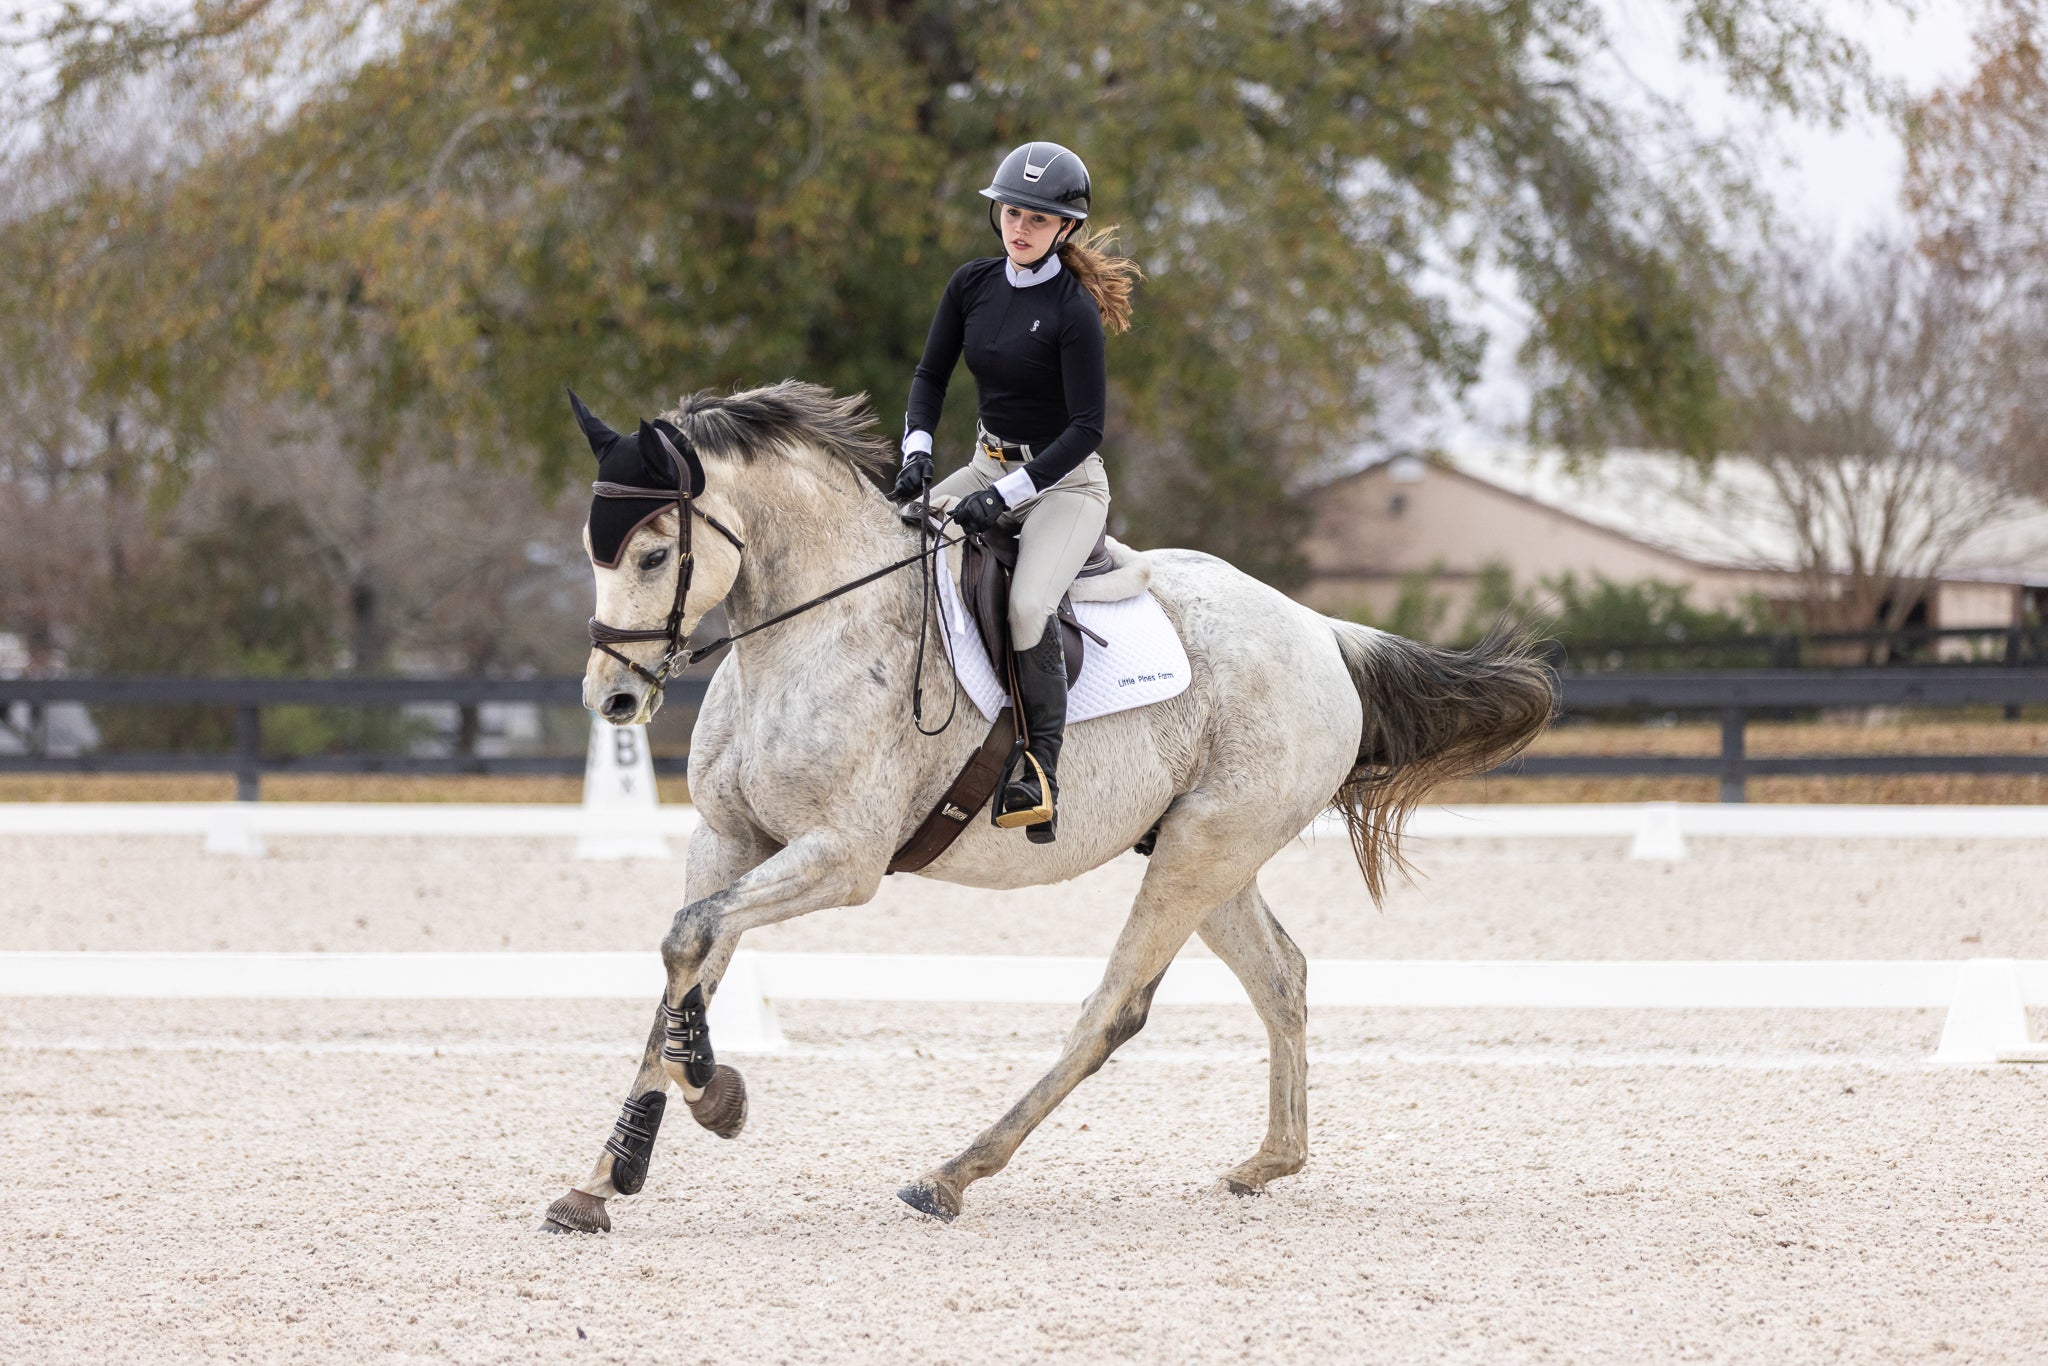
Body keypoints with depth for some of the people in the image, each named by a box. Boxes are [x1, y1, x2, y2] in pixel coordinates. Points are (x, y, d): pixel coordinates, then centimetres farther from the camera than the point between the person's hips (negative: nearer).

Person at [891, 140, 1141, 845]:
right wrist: (916, 452, -11)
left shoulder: (1073, 310, -18)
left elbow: (1085, 429, -19)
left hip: (1064, 482, -7)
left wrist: (1003, 497, -25)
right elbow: (931, 374, 8)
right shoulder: (973, 284, 0)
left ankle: (1041, 770, -17)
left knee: (1027, 606, -31)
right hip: (989, 464, 7)